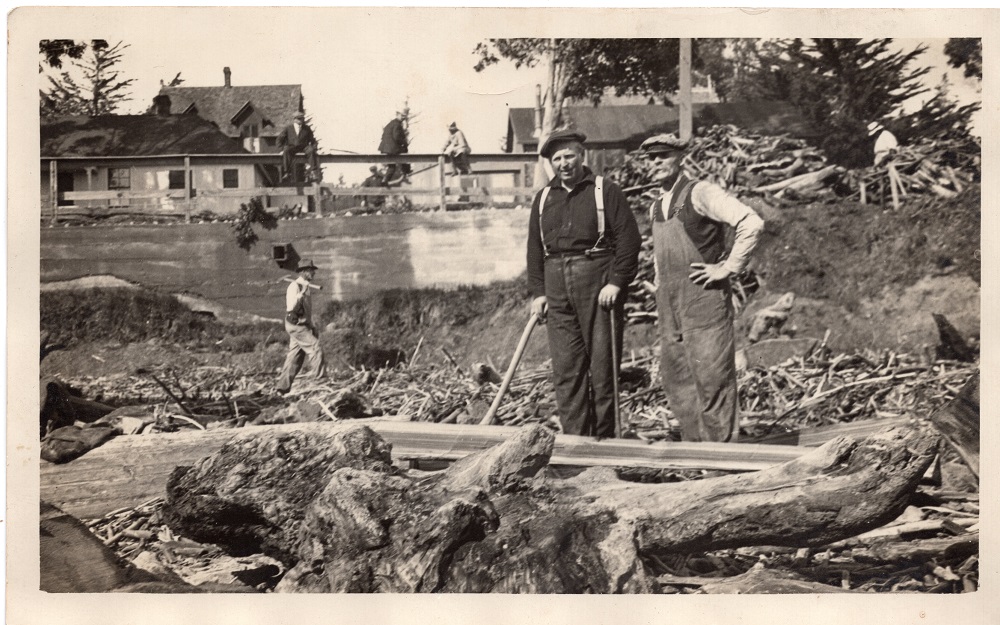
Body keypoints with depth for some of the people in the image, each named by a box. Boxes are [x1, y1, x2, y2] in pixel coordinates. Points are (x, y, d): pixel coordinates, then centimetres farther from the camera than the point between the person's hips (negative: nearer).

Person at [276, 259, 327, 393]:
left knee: (295, 357, 9)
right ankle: (319, 379, -9)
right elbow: (291, 308, -25)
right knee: (315, 348, -12)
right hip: (296, 325, -9)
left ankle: (284, 386, 12)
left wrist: (312, 327, 20)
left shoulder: (307, 287, 15)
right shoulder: (294, 286, -14)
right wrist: (302, 292, -29)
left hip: (303, 325, 9)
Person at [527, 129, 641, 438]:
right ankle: (574, 437, 8)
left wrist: (616, 282, -13)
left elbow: (629, 239, -5)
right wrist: (537, 291, 8)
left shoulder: (606, 191, 1)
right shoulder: (543, 198, 15)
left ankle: (603, 438, 11)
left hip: (598, 284, -4)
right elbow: (535, 248, 16)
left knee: (602, 364, 0)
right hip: (557, 287, 4)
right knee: (565, 367, 2)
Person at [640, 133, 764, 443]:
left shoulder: (700, 193, -8)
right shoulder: (656, 207, 16)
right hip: (669, 305, 8)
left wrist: (728, 267, -15)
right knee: (675, 377, 10)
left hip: (704, 297, -8)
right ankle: (694, 445, 20)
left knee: (712, 375, -5)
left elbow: (752, 222, -18)